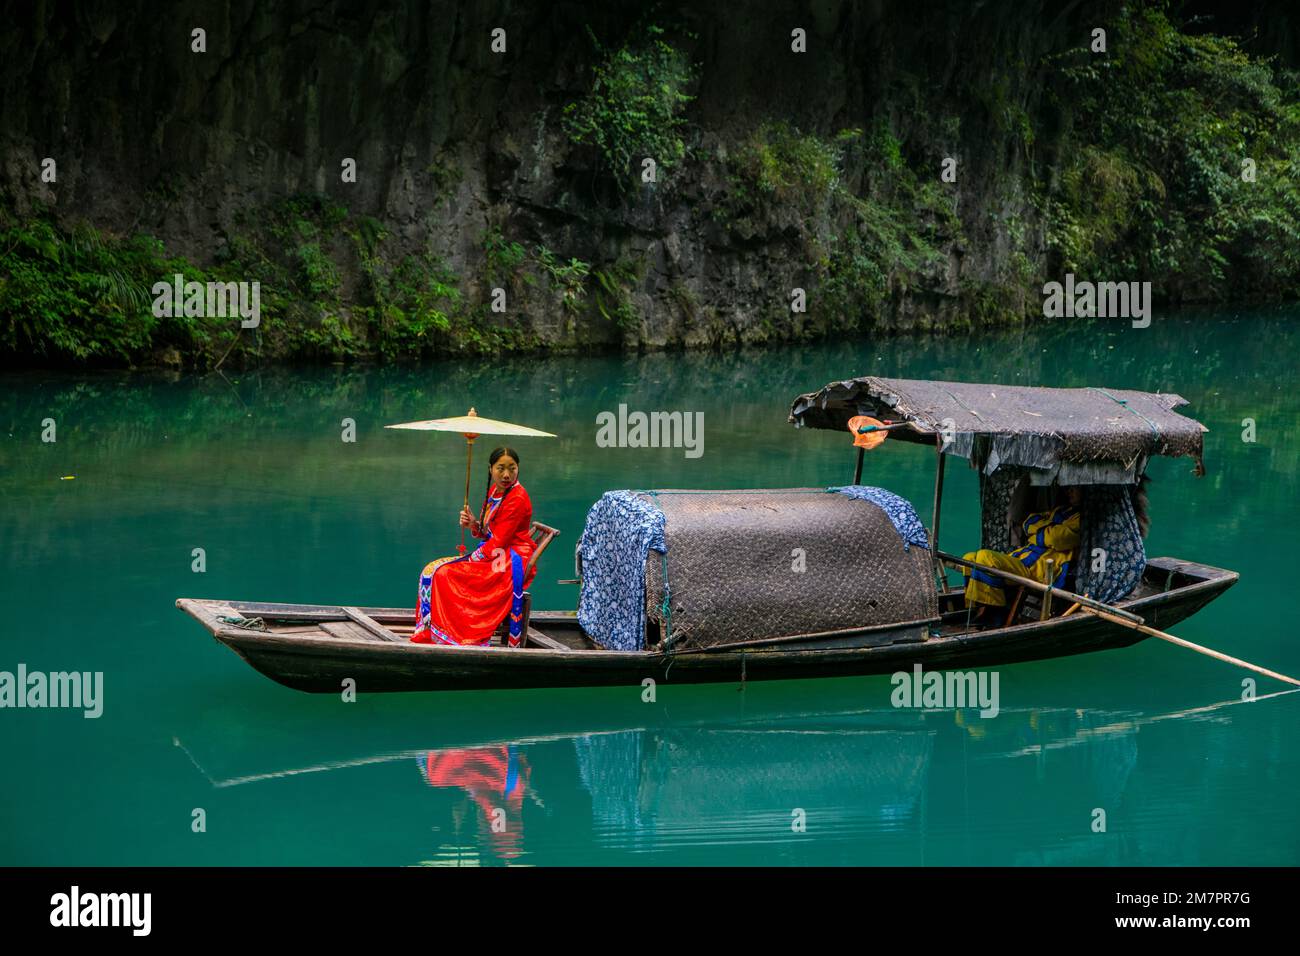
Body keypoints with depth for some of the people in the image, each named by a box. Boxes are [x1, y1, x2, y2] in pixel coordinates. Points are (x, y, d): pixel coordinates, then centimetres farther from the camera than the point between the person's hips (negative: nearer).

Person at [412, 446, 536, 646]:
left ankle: (450, 637, -11)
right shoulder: (494, 490, 11)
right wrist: (473, 524, -5)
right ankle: (430, 634, -4)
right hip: (494, 556, 9)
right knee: (433, 570, 0)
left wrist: (472, 559, -12)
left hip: (511, 562, -9)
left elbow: (499, 541, -19)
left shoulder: (517, 498, -17)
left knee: (445, 574, -20)